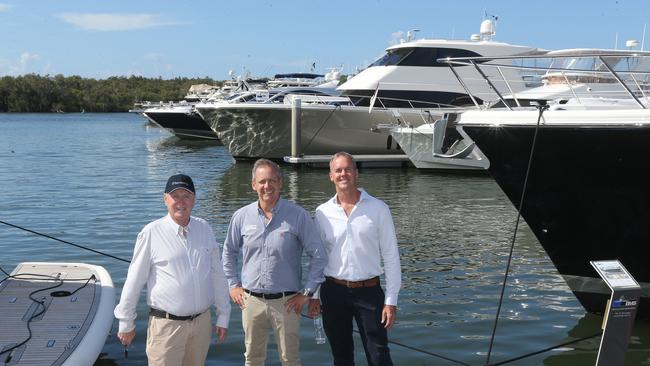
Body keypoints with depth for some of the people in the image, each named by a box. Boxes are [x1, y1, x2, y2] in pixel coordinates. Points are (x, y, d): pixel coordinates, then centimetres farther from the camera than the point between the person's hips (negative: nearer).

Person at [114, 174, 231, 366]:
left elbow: (218, 275, 9)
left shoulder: (204, 229, 4)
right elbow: (133, 281, -2)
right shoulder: (151, 233, -9)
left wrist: (223, 317, 10)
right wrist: (126, 323, 4)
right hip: (166, 324, -4)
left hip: (202, 321, 4)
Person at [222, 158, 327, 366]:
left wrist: (307, 292, -6)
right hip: (251, 300, 3)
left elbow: (319, 255, -4)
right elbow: (229, 252, 16)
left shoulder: (298, 216, -9)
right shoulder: (242, 216, 0)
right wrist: (233, 285, 10)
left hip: (286, 302, -2)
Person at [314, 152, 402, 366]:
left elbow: (391, 256, -3)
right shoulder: (323, 212, 1)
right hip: (333, 291, 2)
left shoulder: (378, 209, -4)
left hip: (369, 291, -2)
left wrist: (391, 301, -6)